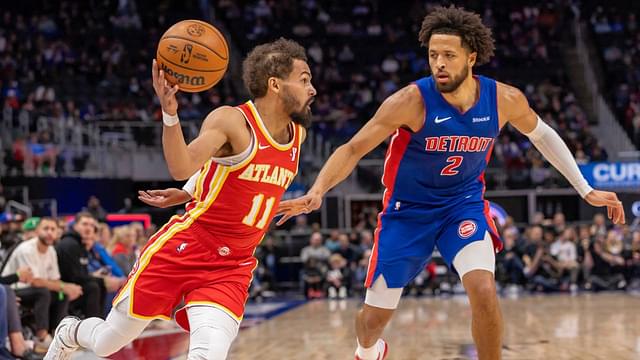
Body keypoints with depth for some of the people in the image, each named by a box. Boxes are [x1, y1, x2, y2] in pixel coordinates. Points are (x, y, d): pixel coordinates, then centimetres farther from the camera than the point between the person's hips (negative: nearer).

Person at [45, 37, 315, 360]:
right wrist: (170, 114, -44)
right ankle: (70, 333, 46)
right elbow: (182, 169, -32)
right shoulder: (232, 120, -15)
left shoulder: (298, 135, 4)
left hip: (232, 267, 4)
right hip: (183, 249, -4)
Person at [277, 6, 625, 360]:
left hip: (464, 204, 1)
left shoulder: (505, 100, -15)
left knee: (484, 292, -26)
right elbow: (353, 149, -22)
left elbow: (541, 135, 6)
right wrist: (317, 192, -39)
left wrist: (586, 191, 8)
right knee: (375, 315, 8)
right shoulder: (411, 101, -25)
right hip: (408, 210, -1)